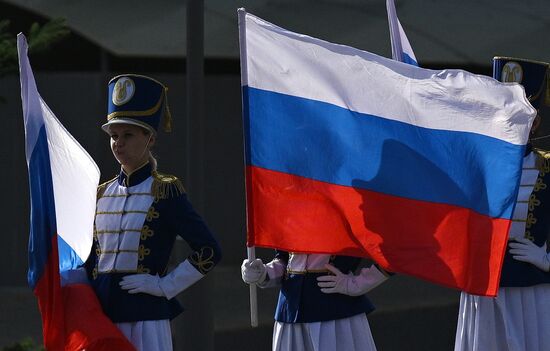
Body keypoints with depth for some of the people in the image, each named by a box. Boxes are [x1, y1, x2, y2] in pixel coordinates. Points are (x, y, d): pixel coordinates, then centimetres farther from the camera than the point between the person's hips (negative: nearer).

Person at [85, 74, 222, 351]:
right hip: (101, 315, 6)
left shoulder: (165, 192, -4)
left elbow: (209, 251, -8)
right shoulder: (102, 195, 13)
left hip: (145, 315, -6)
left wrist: (165, 286, -10)